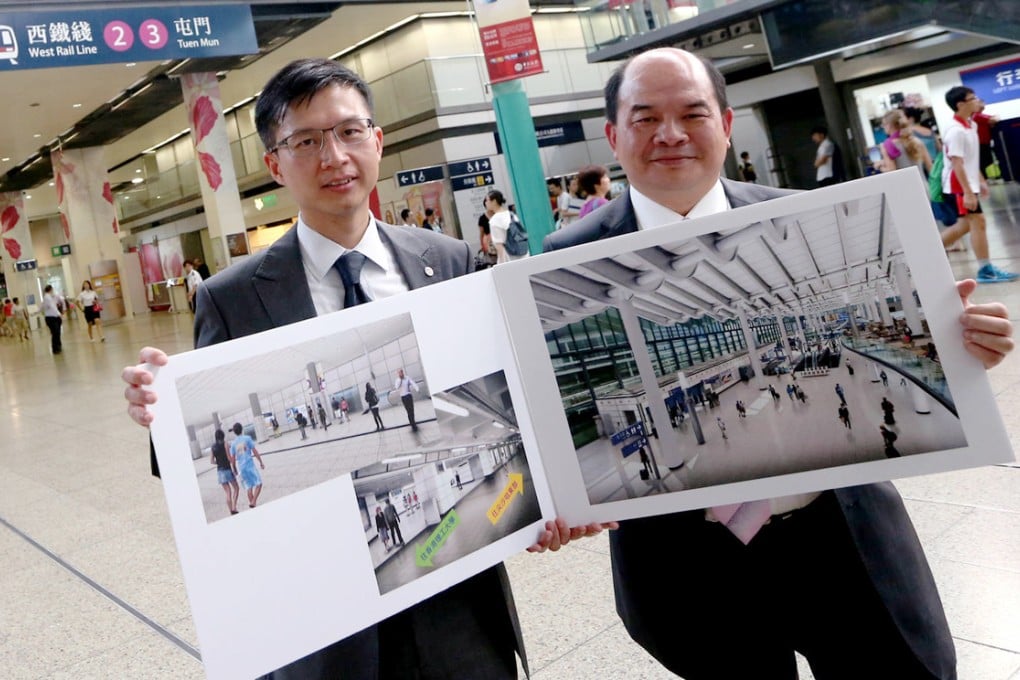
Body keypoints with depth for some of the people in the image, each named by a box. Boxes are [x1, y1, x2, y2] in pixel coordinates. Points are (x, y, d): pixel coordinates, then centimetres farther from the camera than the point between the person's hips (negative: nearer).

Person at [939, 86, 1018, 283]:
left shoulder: (970, 125, 10)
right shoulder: (956, 131, -20)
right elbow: (957, 164, -25)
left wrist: (981, 181, 22)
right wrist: (967, 192, -28)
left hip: (967, 185, 10)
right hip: (957, 187, -10)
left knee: (965, 224, 15)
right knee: (977, 222, -7)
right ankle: (986, 271, -1)